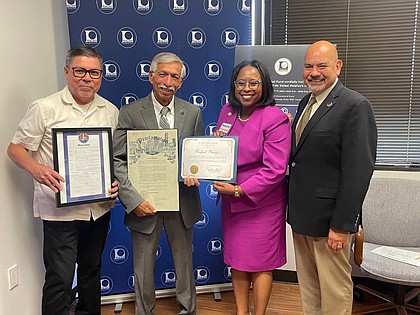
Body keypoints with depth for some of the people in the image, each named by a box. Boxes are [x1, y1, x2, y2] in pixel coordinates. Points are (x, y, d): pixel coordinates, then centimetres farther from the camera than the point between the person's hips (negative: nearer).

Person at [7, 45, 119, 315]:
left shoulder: (110, 111, 5)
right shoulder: (45, 108, -8)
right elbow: (16, 148, -4)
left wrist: (116, 182, -5)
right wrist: (36, 168, -24)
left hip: (99, 208, 5)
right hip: (60, 209, -4)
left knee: (91, 270, 21)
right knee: (60, 278, 0)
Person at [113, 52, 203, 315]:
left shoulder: (192, 113, 1)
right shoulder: (130, 113, -6)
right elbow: (117, 161, -10)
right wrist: (134, 199, -19)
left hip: (182, 202, 2)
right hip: (144, 203, -2)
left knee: (185, 261, 19)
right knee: (143, 267, 14)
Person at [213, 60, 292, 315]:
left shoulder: (275, 119, -15)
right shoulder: (227, 112, 4)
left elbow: (275, 169, -19)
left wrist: (239, 190, -21)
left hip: (261, 203, -6)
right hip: (231, 200, 6)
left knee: (260, 263, 8)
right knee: (237, 260, 17)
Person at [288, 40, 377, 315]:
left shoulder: (356, 106, -14)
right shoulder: (306, 102, 12)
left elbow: (358, 171, -18)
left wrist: (341, 225, -19)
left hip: (328, 217, -7)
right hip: (300, 213, 8)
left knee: (334, 290, 9)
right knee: (308, 286, 20)